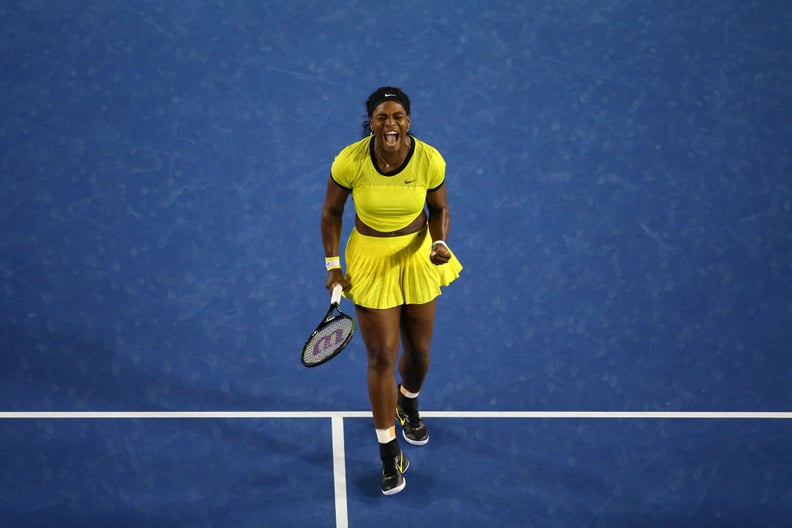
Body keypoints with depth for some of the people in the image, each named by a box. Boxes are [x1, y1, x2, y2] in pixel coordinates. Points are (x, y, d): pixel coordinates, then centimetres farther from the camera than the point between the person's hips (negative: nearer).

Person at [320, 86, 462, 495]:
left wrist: (440, 243, -19)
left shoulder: (429, 160, -19)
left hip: (418, 257, 2)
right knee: (382, 357, -1)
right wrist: (332, 265, -6)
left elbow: (439, 209, -1)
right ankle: (389, 453, 14)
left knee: (418, 350, 16)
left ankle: (408, 403, 52)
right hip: (371, 261, -2)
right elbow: (331, 212, -5)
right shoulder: (350, 161, -22)